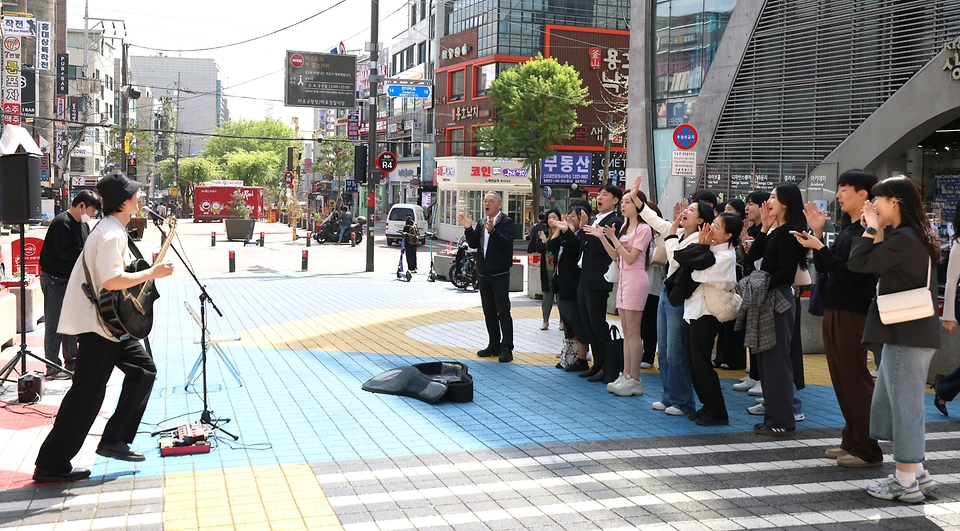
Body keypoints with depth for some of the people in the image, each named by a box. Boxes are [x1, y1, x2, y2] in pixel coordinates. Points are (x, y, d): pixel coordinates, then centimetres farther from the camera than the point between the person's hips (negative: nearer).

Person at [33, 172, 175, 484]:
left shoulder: (114, 230, 14)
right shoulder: (110, 234, -19)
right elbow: (112, 281, -29)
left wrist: (146, 274, 15)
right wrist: (151, 274, -20)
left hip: (111, 320, 11)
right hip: (98, 323, -11)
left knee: (142, 369, 14)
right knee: (87, 394, -6)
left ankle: (114, 440, 16)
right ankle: (51, 465, 0)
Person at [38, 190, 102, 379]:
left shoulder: (83, 224, 11)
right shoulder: (61, 222, -17)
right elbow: (65, 252, -25)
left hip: (72, 278, 9)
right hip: (55, 279, -9)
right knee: (54, 325, -3)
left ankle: (72, 362, 25)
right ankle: (53, 367, 3)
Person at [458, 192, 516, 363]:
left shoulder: (506, 222, -8)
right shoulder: (482, 223, 13)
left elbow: (506, 243, -23)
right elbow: (474, 243, 6)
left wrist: (492, 230, -37)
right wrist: (468, 229, -8)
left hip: (499, 274, -7)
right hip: (484, 274, 7)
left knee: (503, 311, -8)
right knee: (489, 312, 11)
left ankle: (507, 348, -7)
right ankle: (494, 345, 19)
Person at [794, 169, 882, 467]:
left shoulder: (868, 232, -16)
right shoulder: (846, 230, 13)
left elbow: (849, 275, -23)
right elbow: (823, 269, 15)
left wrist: (820, 247, -21)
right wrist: (817, 234, 6)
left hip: (853, 313, -9)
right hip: (833, 309, 9)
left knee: (855, 379, -4)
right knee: (841, 378, 13)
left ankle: (868, 450, 3)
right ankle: (851, 441, 22)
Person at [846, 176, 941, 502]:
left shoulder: (902, 238, -17)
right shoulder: (917, 237, 14)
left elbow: (858, 264, -17)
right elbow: (882, 265, 14)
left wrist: (871, 230, -6)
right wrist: (877, 233, 6)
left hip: (906, 334, -10)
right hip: (916, 332, 10)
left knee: (905, 405, -3)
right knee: (896, 403, 17)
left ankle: (906, 483, 5)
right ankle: (917, 474, 23)